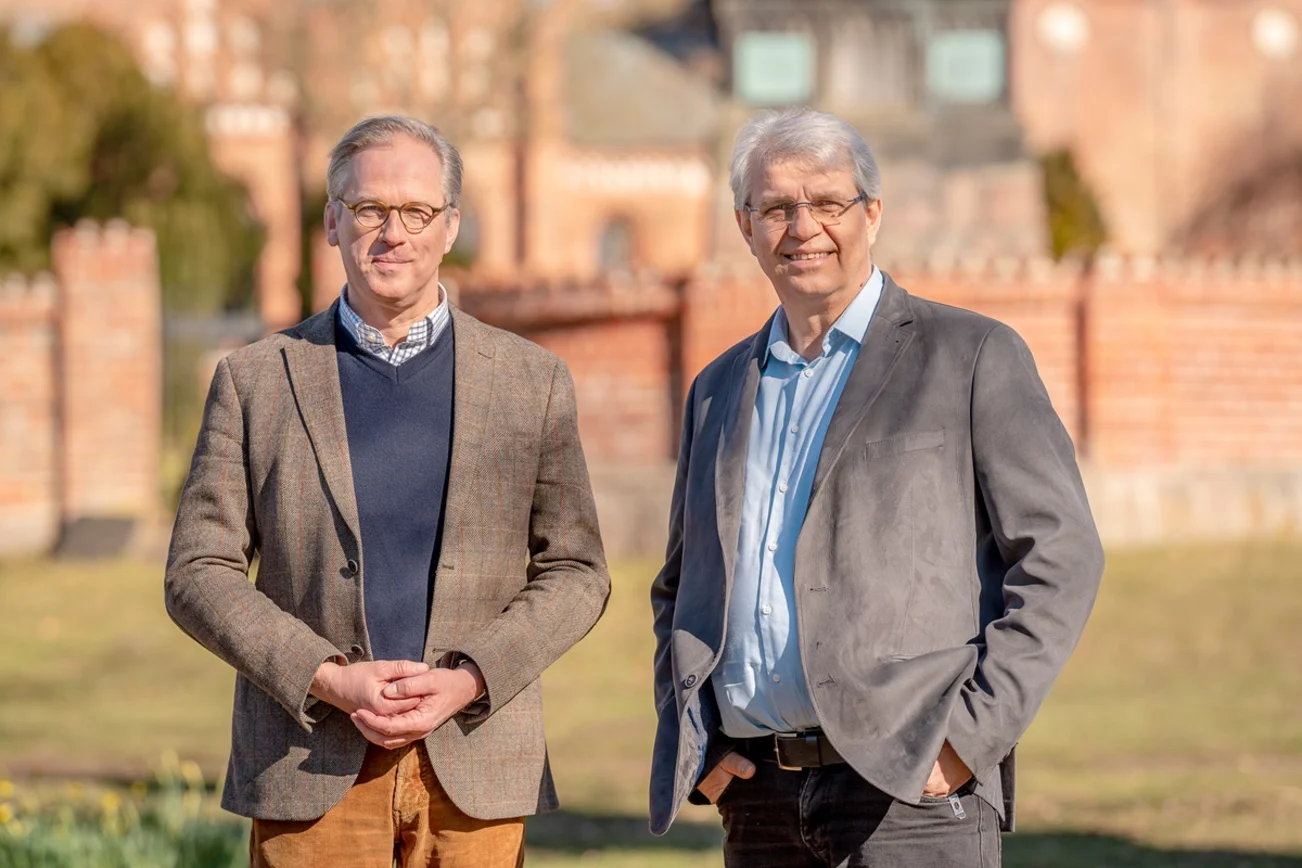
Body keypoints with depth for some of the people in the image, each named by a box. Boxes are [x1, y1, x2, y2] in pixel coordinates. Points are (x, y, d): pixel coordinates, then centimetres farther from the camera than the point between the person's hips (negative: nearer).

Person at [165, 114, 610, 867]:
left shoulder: (532, 381, 8)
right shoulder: (257, 380, 6)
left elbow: (575, 571, 7)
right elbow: (199, 571, 3)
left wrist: (468, 682, -9)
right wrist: (330, 681, -11)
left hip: (475, 775, 1)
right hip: (313, 776, 0)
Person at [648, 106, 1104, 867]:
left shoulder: (973, 357, 2)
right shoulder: (719, 390, 18)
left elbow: (1060, 557, -4)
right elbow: (682, 587, 26)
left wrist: (972, 737, -12)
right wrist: (693, 743, 9)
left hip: (913, 788, -5)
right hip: (759, 798, 5)